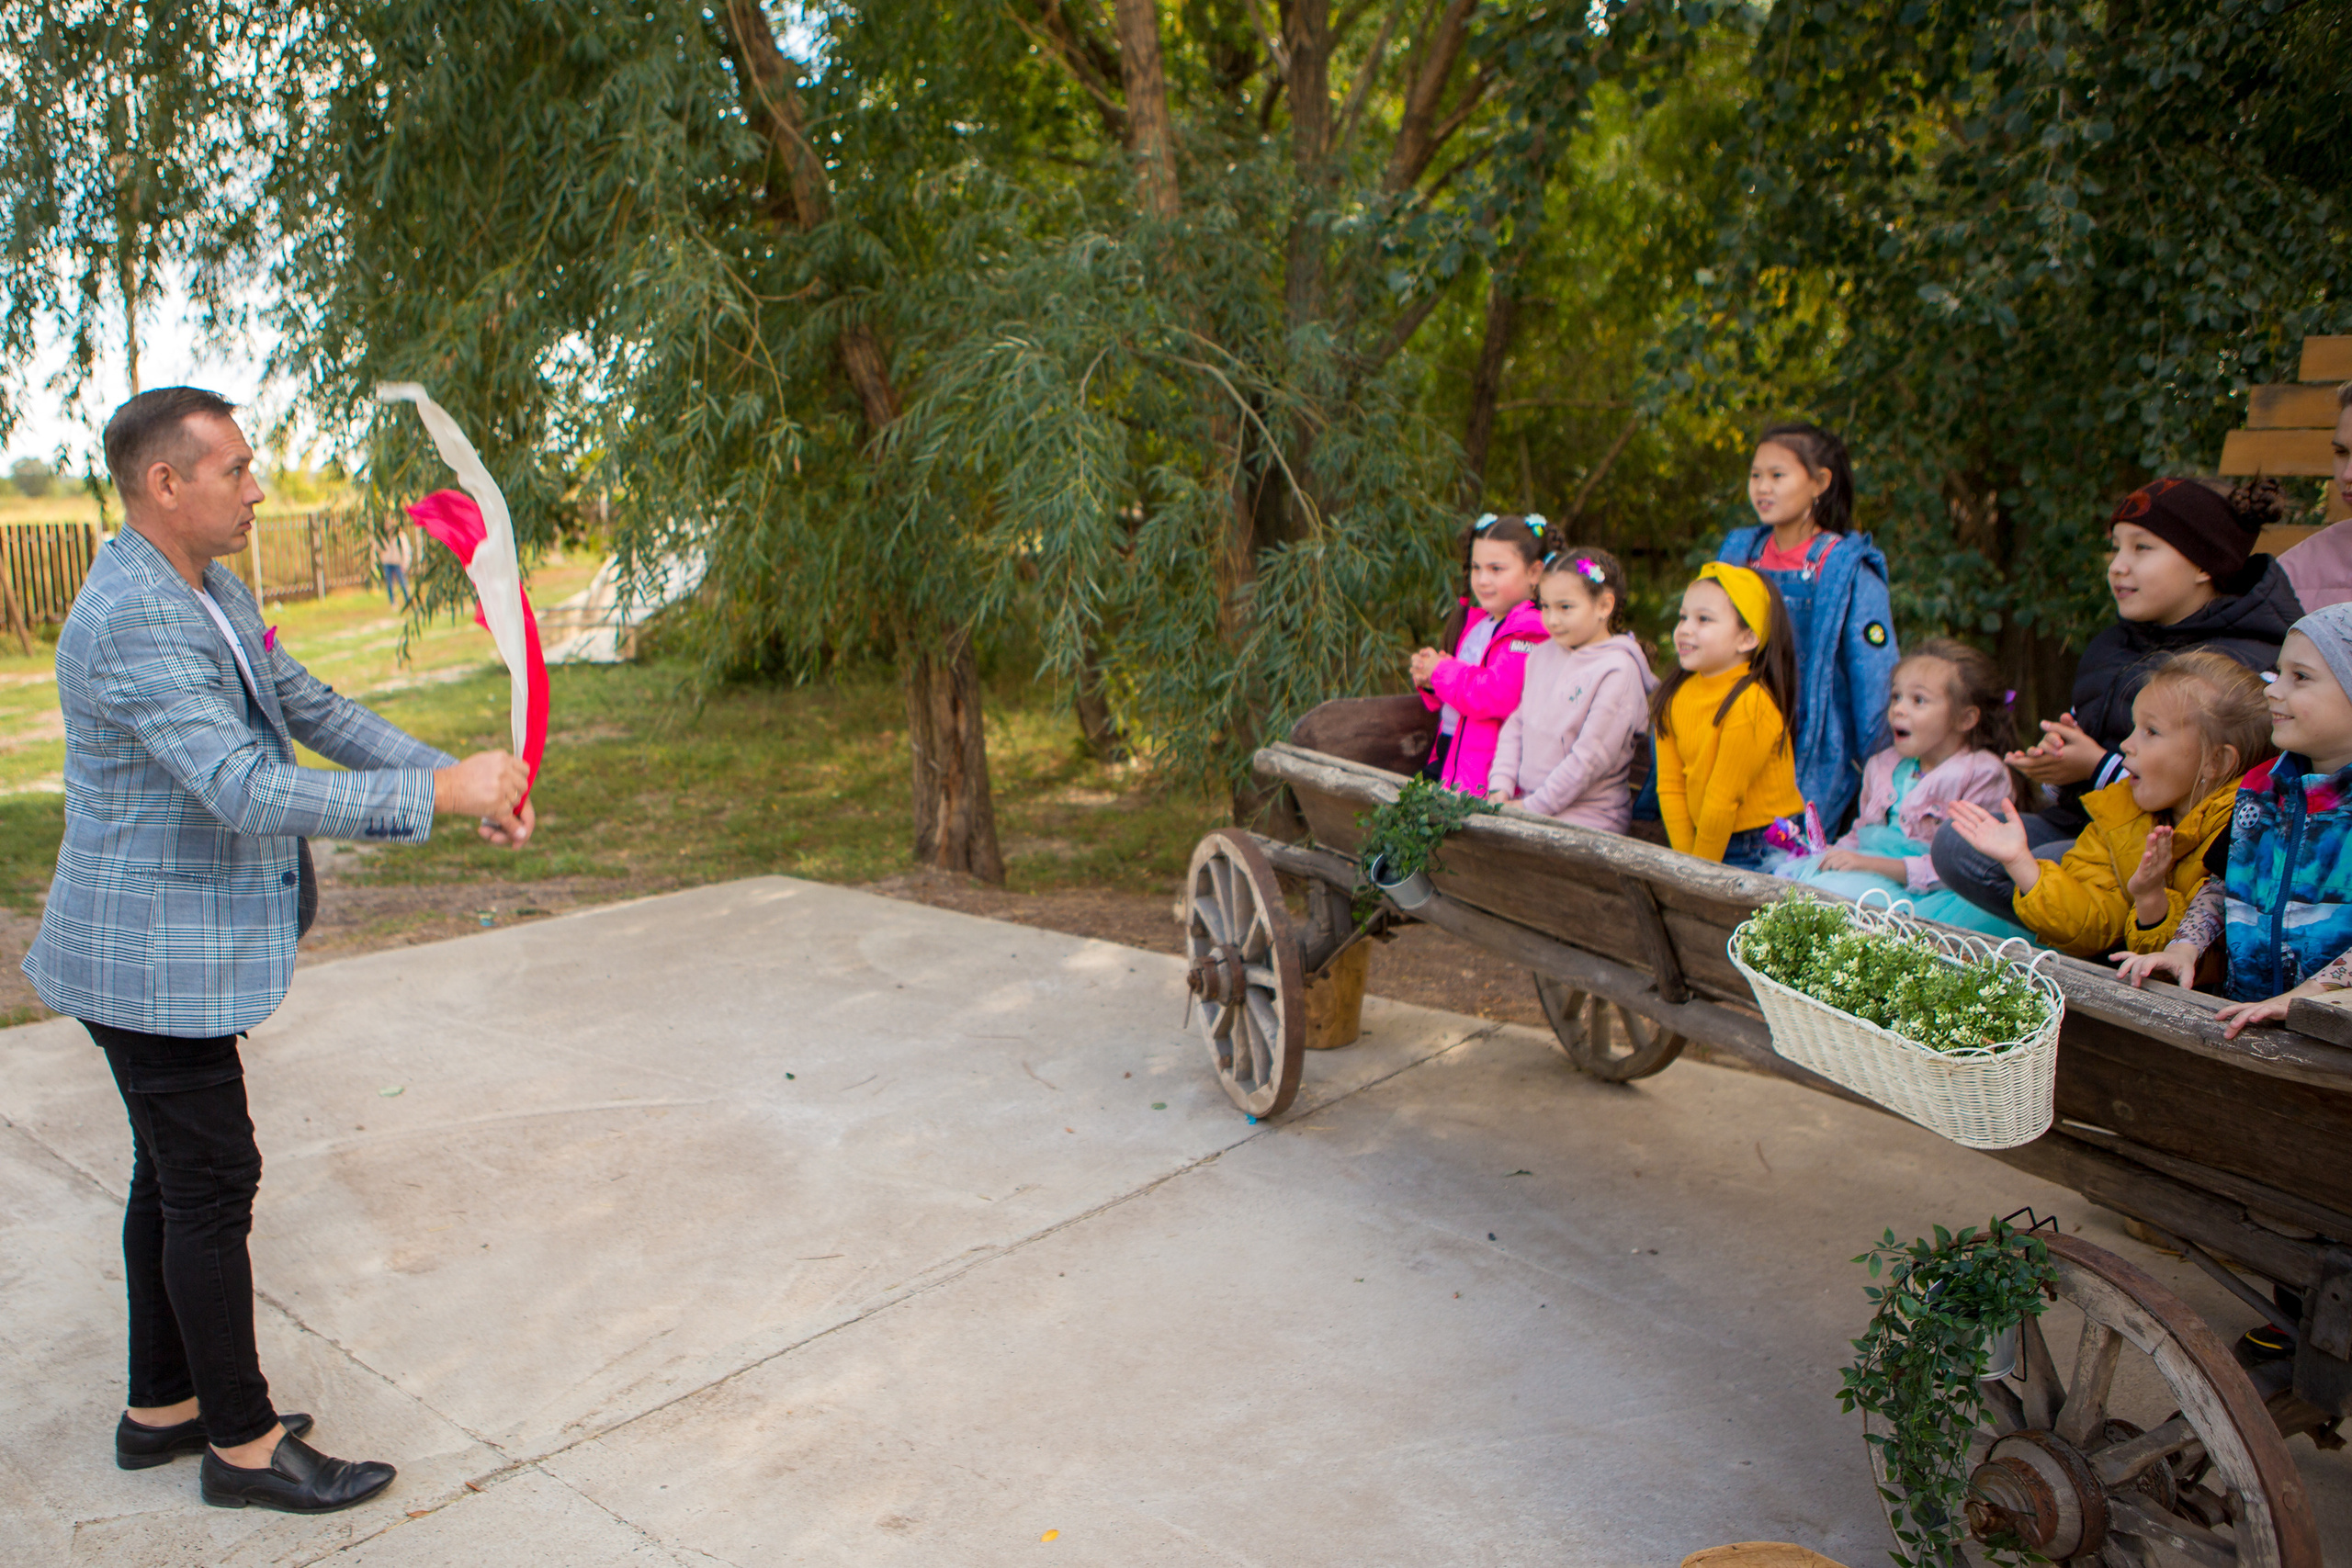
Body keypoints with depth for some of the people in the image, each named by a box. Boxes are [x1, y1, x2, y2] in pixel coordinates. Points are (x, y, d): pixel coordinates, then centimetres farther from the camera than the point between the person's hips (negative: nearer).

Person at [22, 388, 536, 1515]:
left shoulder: (215, 597, 9)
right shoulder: (130, 623, -24)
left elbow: (315, 713, 12)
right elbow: (245, 788, -34)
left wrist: (467, 778, -2)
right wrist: (437, 793, -32)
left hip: (186, 946, 10)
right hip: (150, 959, -10)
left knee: (175, 1181, 18)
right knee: (210, 1186, 0)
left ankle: (161, 1409, 32)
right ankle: (244, 1445, 14)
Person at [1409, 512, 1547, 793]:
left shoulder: (1528, 633, -13)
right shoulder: (1475, 620, 17)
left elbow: (1495, 697, -25)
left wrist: (1441, 672, -9)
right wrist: (1427, 680, 3)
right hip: (1447, 752, 9)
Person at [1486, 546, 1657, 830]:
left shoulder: (1617, 671, -11)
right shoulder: (1543, 655, 13)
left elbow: (1591, 757, -16)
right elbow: (1516, 724, 17)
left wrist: (1532, 807, -14)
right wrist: (1501, 787, 2)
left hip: (1587, 817, -7)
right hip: (1526, 800, 7)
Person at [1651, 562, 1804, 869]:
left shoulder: (1751, 704, -19)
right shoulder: (1674, 696, 2)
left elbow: (1723, 800, -15)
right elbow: (1671, 786, 4)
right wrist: (1685, 862, 0)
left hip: (1765, 850, -6)